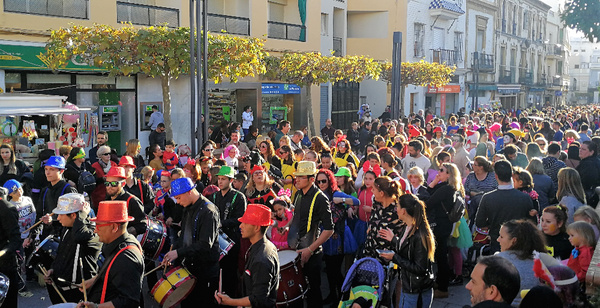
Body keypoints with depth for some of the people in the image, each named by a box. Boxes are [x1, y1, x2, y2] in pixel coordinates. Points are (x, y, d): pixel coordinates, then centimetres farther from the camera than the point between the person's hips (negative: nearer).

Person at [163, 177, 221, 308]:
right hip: (189, 265, 9)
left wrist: (179, 253, -24)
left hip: (206, 271, -9)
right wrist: (173, 251, 3)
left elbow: (206, 245, -25)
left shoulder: (208, 211, -19)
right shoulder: (189, 209, 10)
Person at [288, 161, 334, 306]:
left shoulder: (320, 199, -17)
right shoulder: (298, 195, 6)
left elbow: (329, 229, -18)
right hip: (295, 250, 7)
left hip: (311, 254, -7)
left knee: (312, 289, 5)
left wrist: (310, 249, -21)